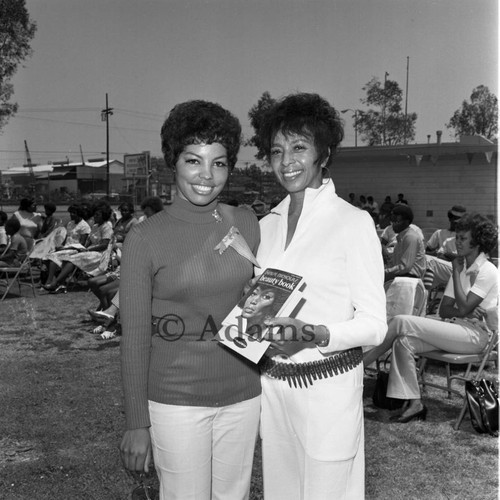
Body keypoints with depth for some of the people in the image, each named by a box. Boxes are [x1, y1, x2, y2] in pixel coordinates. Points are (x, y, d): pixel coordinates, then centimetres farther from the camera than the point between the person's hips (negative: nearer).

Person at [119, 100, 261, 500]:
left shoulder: (247, 224, 0)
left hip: (242, 395, 4)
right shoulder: (145, 238, -10)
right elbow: (134, 337, -7)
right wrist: (136, 423, -5)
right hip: (175, 400, -3)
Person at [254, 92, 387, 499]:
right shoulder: (268, 223, 8)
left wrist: (315, 336, -27)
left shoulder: (354, 222, -10)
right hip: (272, 386, 5)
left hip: (328, 387, -5)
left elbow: (374, 324, -10)